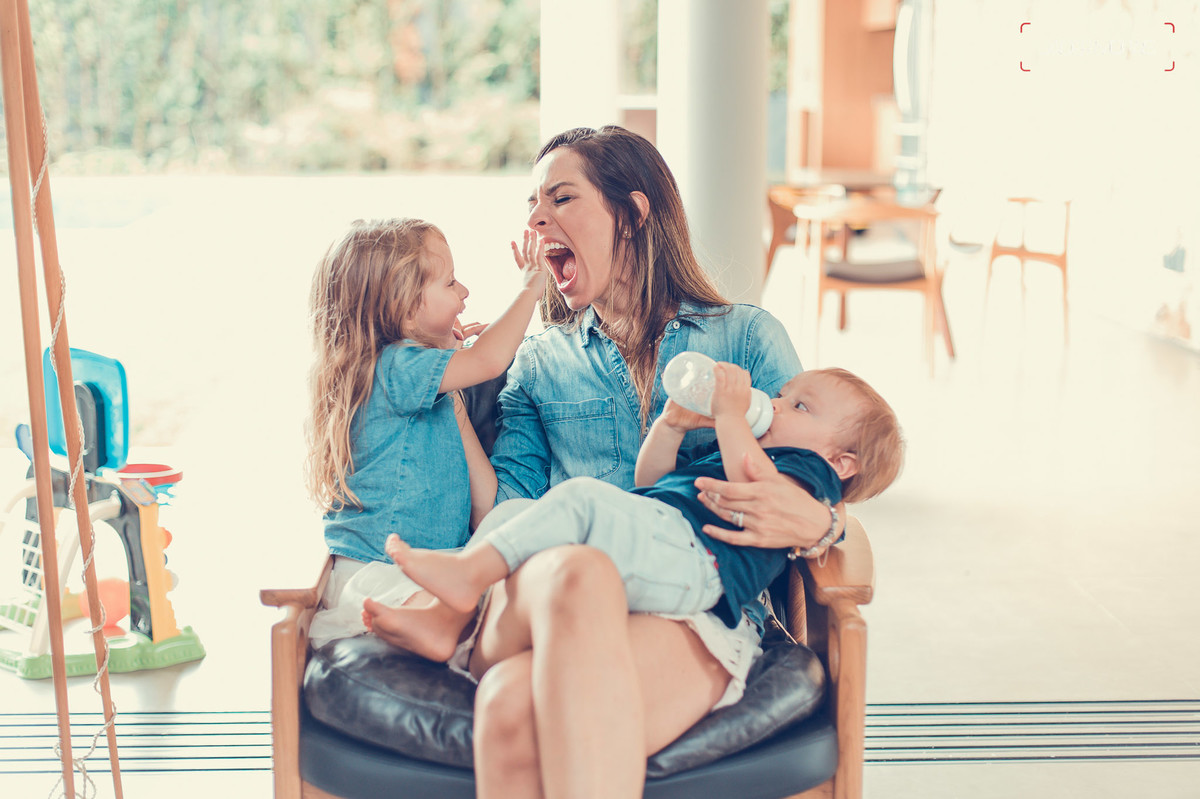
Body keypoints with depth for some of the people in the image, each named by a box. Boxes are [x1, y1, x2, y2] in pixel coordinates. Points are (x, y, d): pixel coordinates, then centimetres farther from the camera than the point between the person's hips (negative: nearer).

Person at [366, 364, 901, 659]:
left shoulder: (810, 470, 13)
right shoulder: (724, 452, 41)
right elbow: (648, 480, 37)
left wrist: (731, 415, -9)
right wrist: (672, 425, 23)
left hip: (688, 552, -9)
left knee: (582, 498, -30)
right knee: (512, 516, -2)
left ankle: (468, 572, -33)